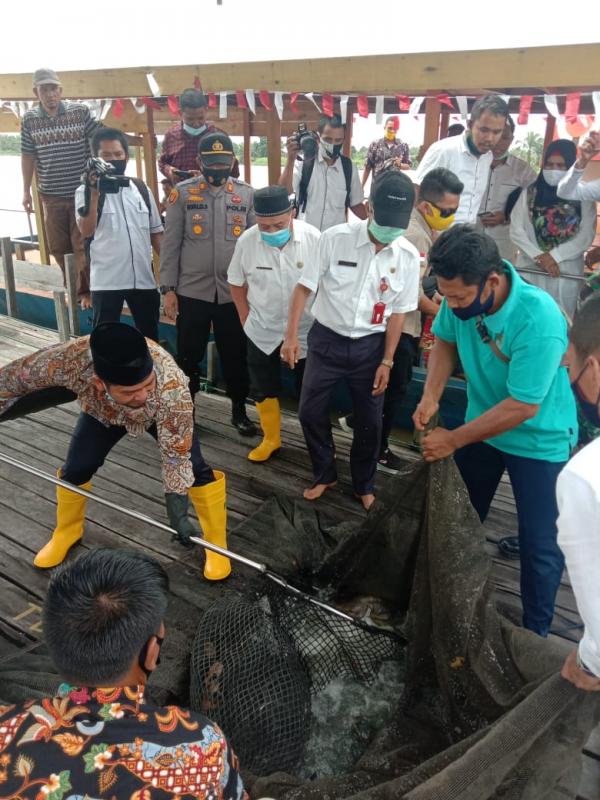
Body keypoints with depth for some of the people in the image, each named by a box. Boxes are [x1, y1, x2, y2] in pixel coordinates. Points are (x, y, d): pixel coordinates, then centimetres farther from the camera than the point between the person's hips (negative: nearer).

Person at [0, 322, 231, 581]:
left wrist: (177, 500, -34)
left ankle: (216, 542, 9)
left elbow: (176, 453, -34)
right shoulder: (66, 360, -43)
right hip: (102, 411, 2)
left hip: (164, 412, -2)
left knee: (194, 468, -13)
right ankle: (66, 531, 31)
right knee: (76, 468, 1)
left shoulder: (172, 387, -47)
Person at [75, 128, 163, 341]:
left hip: (143, 279, 4)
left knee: (150, 337, 13)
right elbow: (86, 231, -17)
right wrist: (94, 194, -26)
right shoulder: (87, 191, -2)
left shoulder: (141, 189, 9)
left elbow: (155, 232, 14)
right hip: (107, 281, -3)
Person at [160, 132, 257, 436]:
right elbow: (170, 243, -1)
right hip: (191, 291, -1)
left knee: (235, 355, 11)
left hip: (234, 292, 1)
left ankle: (239, 410, 29)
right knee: (188, 355, 10)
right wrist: (168, 288, -4)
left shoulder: (247, 194, 3)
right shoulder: (182, 193, -1)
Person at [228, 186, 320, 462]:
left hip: (305, 329, -2)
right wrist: (246, 317, 4)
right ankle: (270, 440, 32)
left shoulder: (313, 239, -19)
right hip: (262, 331, 2)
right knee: (263, 388, 12)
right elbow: (236, 282, 3)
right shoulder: (246, 241, -13)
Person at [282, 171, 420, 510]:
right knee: (311, 412, 6)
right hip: (327, 340, -1)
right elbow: (304, 287, -7)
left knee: (370, 421, 9)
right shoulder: (335, 238, -13)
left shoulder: (408, 256, -7)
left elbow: (398, 312, 0)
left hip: (370, 345, 1)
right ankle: (325, 475, 30)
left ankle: (364, 485, 32)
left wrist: (386, 361, -1)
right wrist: (291, 336, -13)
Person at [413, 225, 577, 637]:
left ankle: (536, 633, 27)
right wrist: (431, 395, -16)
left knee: (541, 546, 3)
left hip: (539, 441, -6)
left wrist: (453, 440, -23)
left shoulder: (539, 321, -37)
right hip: (482, 424, 6)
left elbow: (522, 407, -31)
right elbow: (445, 340, -1)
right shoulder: (463, 294, -20)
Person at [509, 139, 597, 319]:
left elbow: (587, 236, -4)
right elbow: (516, 230, -1)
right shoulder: (529, 192, 6)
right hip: (530, 269, 1)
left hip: (567, 273, -1)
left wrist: (554, 256, -15)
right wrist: (538, 256, -13)